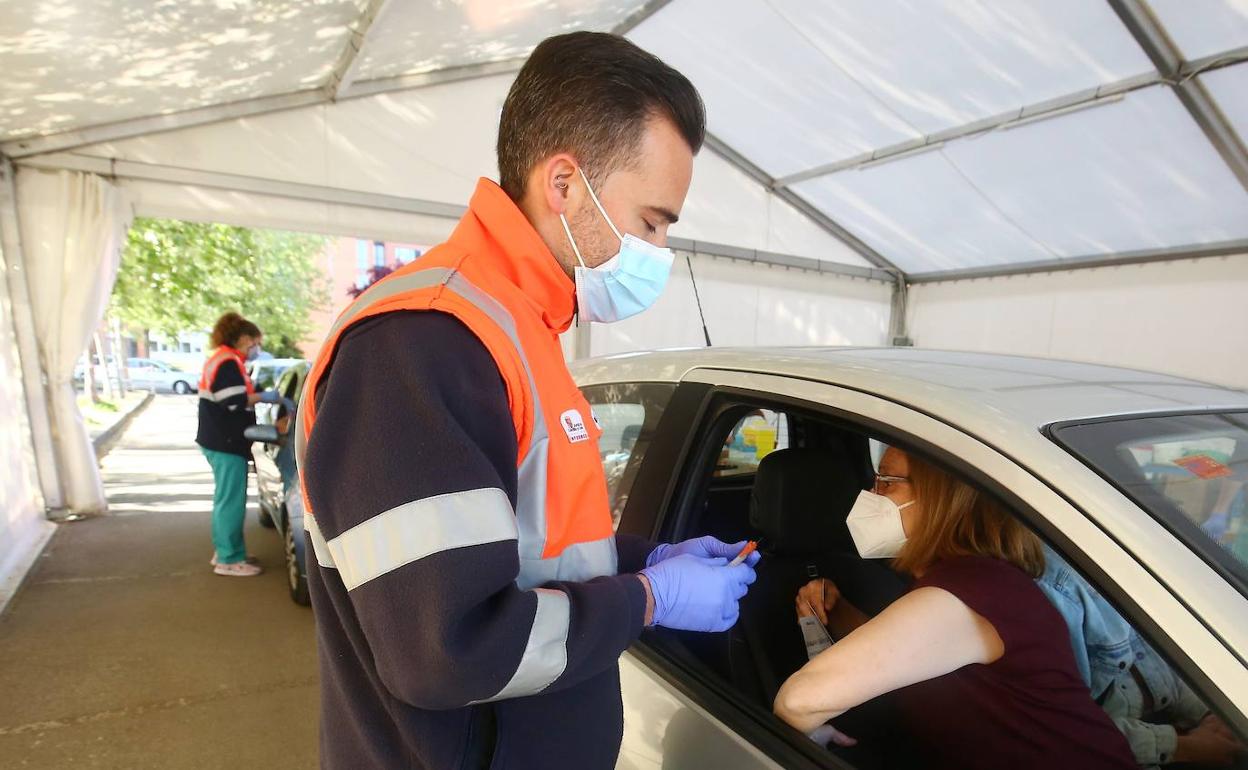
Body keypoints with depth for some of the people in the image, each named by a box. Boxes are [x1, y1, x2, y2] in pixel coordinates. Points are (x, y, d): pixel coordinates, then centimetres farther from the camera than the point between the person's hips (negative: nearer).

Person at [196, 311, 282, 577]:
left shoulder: (221, 359, 18)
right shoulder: (229, 361, -15)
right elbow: (233, 402, -22)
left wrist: (256, 394, 12)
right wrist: (263, 396, -10)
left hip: (221, 440, 11)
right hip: (226, 443, -11)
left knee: (226, 499, 17)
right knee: (231, 500, -5)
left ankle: (223, 552, 26)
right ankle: (229, 559, 2)